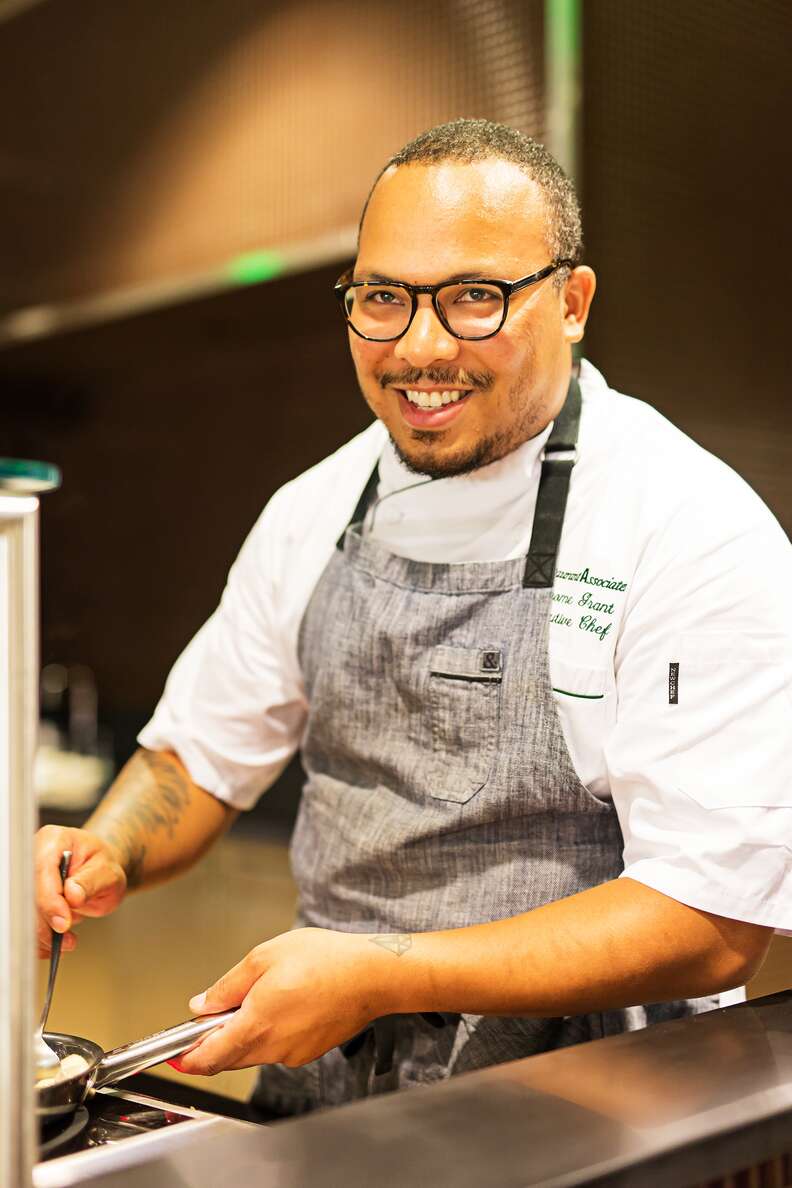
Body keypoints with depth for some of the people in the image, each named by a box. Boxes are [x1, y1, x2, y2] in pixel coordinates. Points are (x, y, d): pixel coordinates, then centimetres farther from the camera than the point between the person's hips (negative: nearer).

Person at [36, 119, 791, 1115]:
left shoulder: (699, 536, -15)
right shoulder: (315, 513, 4)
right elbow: (201, 753, 16)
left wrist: (381, 975, -23)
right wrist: (104, 857, -4)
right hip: (322, 1092, 4)